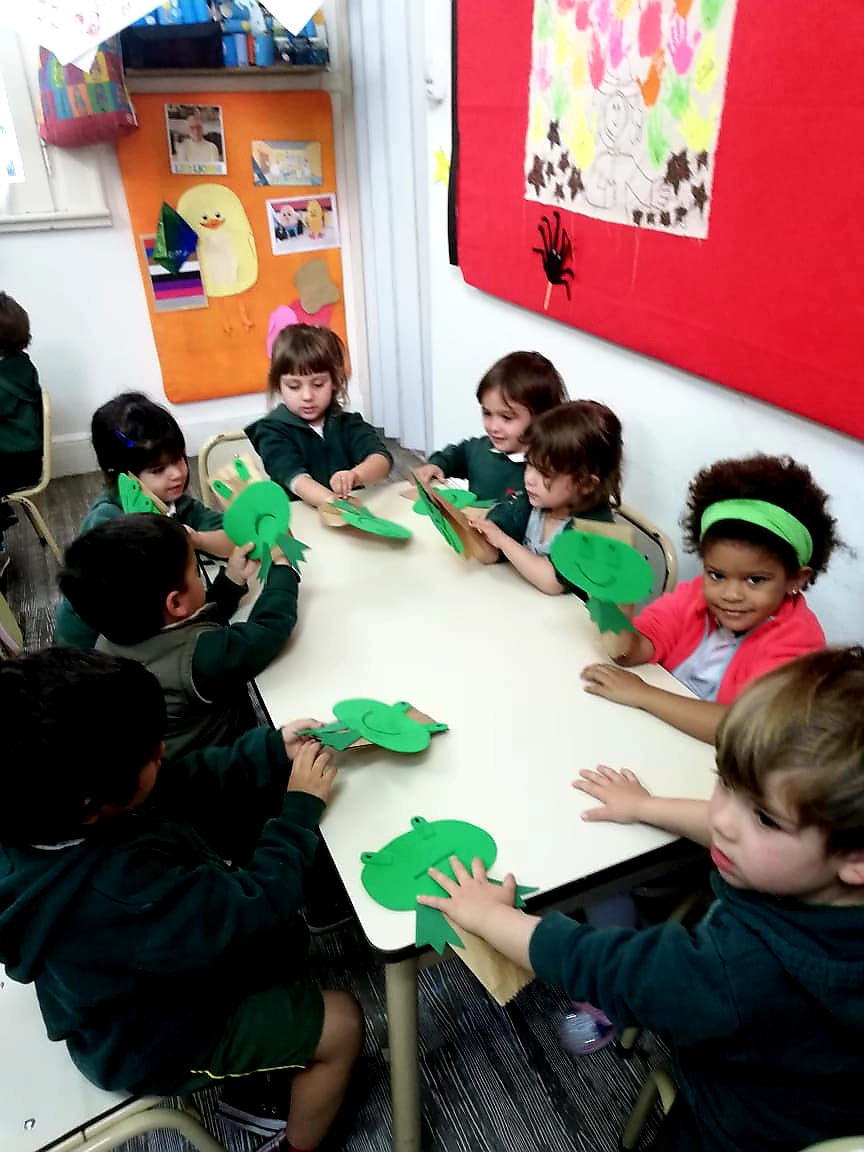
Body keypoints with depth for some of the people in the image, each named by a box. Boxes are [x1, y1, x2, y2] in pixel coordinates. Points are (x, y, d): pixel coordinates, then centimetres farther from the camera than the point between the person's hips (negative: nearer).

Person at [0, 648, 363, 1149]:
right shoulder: (115, 892, -44)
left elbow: (185, 786, -8)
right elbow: (258, 907, -33)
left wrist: (273, 750, -16)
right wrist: (300, 805, -23)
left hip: (141, 989, 7)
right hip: (156, 1040, -7)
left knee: (288, 932, 21)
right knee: (341, 1023, 3)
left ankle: (251, 1086, 38)